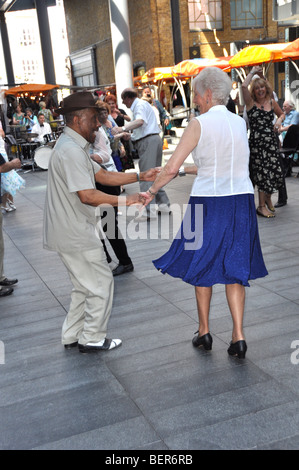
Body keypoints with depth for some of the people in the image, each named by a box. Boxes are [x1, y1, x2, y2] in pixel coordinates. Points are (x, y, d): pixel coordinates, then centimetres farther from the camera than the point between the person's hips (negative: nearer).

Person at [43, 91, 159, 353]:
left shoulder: (74, 147, 15)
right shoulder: (71, 151, -21)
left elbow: (102, 176, 14)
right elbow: (87, 195, -27)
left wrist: (140, 177, 7)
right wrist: (126, 201, -21)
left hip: (71, 231, 11)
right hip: (74, 233, -11)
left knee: (85, 285, 20)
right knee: (101, 283, 2)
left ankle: (72, 336, 29)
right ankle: (92, 339, 14)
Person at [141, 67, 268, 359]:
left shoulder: (200, 124, -10)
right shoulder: (239, 122, 8)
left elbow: (170, 168, -14)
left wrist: (151, 191, 2)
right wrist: (186, 170, 24)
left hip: (208, 204, -4)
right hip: (241, 202, 5)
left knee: (202, 267, 14)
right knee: (234, 269, 12)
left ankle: (204, 331, 25)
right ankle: (238, 336, 8)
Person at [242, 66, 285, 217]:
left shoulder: (272, 102, 10)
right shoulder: (251, 103, -3)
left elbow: (281, 114, 26)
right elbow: (244, 86, -19)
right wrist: (253, 72, -5)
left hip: (271, 141, 4)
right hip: (256, 142, -4)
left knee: (275, 171, 3)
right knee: (262, 172, -3)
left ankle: (268, 198, 29)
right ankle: (261, 206, 7)